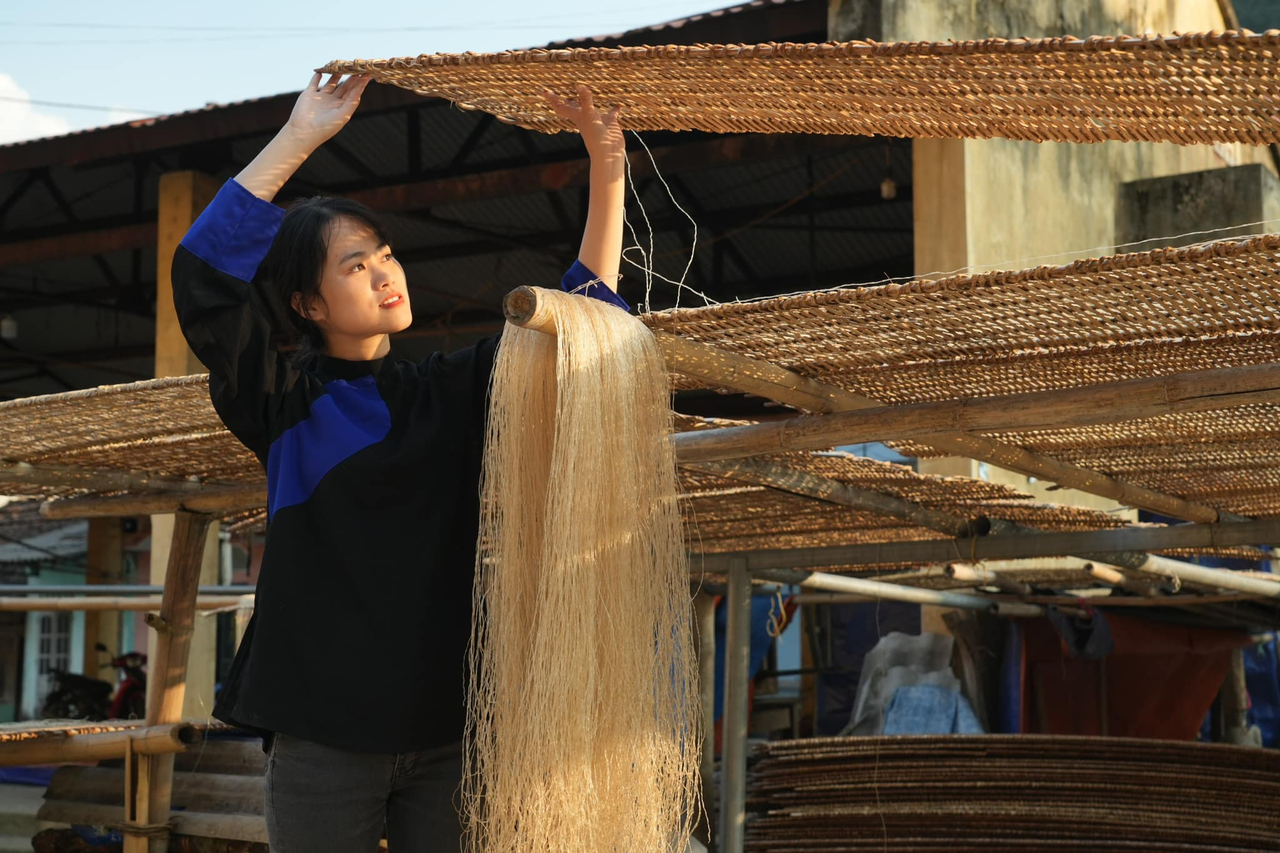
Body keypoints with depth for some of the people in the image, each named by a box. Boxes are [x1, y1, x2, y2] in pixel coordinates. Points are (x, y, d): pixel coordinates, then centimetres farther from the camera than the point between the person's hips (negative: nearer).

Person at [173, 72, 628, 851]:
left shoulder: (455, 392, 10)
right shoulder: (287, 403, 2)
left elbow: (584, 305, 10)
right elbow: (205, 269, -9)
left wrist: (607, 170, -2)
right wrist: (301, 136, -10)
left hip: (450, 727, 3)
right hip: (323, 730, -2)